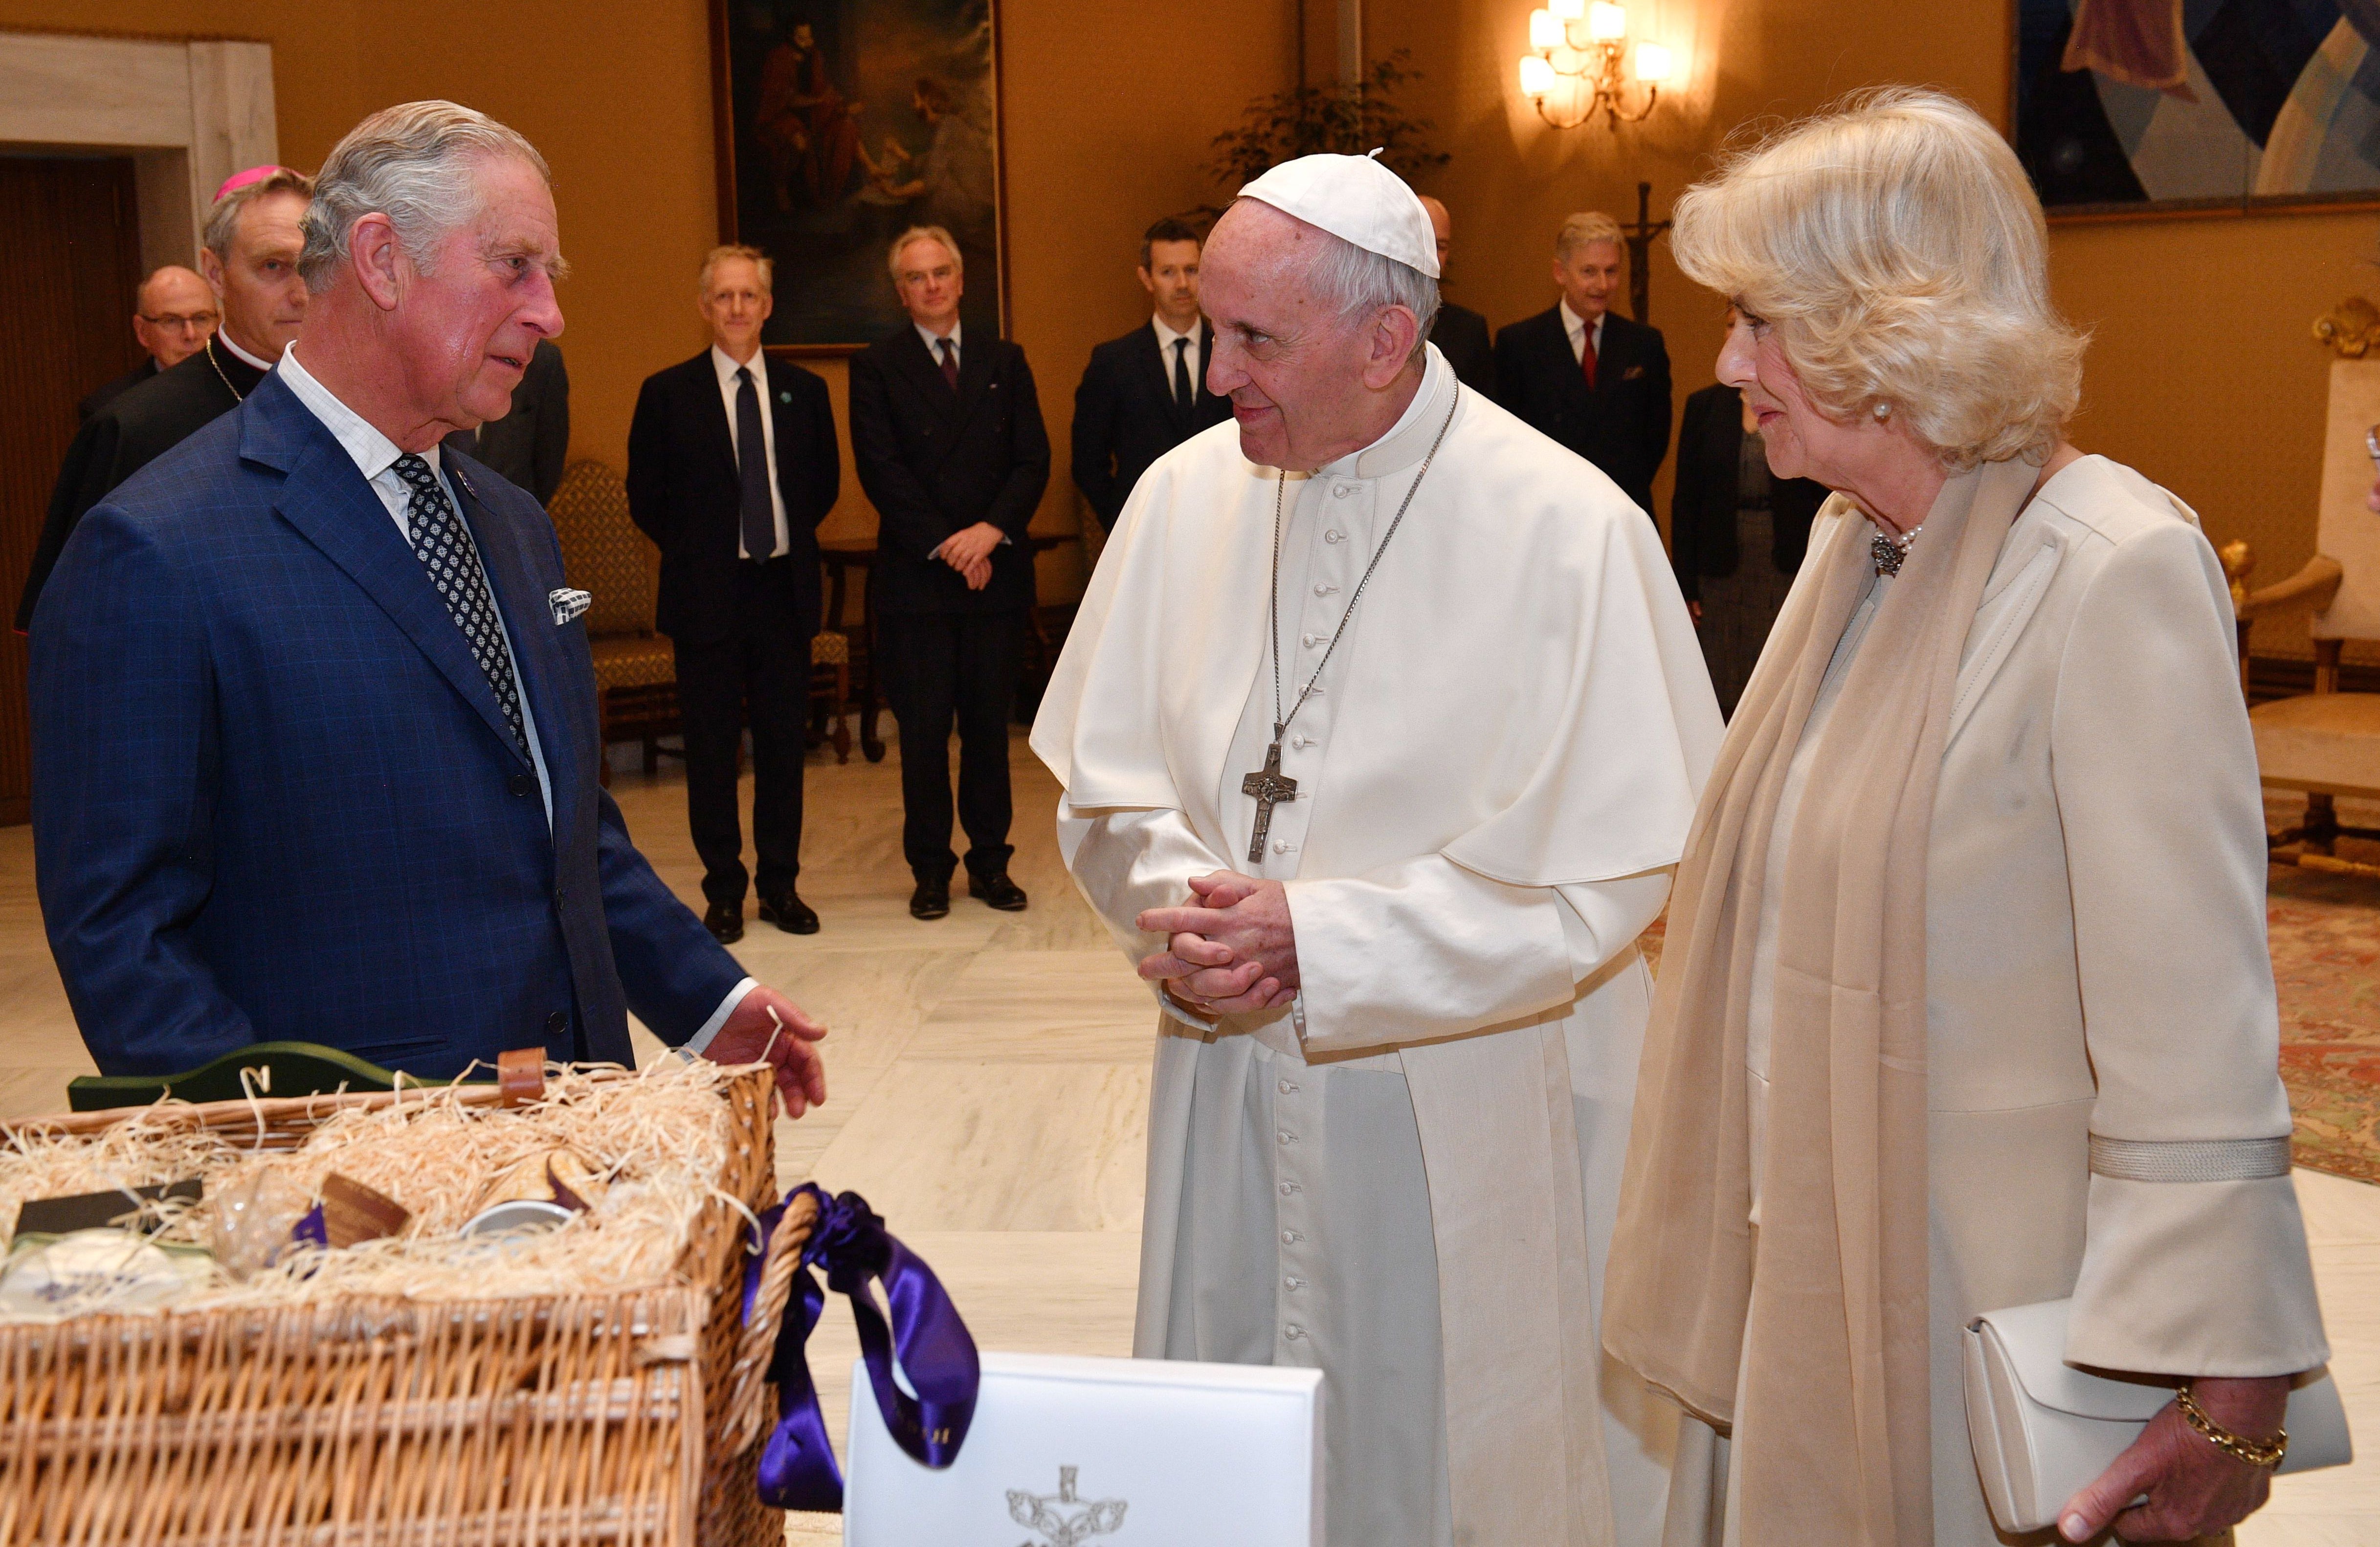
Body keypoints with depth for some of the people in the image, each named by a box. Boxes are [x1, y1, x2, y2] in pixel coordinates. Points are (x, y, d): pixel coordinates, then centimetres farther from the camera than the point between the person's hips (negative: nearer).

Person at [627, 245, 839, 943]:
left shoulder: (804, 390, 7)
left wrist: (788, 539, 7)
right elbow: (646, 497, 3)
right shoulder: (668, 393, -1)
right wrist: (694, 553, 0)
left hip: (786, 589, 3)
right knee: (712, 747, 3)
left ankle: (781, 885, 18)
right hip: (707, 594, -2)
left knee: (784, 741, 8)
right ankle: (724, 891, 13)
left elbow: (825, 484, 16)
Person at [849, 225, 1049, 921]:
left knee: (990, 725, 7)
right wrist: (946, 545, -13)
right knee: (924, 731, 2)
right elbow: (881, 471, -6)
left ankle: (991, 862, 16)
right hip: (915, 575, -2)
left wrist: (992, 530, -12)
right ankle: (931, 869, 11)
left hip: (997, 573, 2)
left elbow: (1034, 458, 4)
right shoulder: (876, 368, 3)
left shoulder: (1004, 362, 12)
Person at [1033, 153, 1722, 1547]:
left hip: (1464, 1125, -4)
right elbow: (1108, 786, 7)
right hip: (1231, 1098, 4)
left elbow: (1606, 871, -15)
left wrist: (1317, 937, -19)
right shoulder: (1187, 498, 1)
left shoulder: (1565, 529, -14)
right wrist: (1181, 910, -14)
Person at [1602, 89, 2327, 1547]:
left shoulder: (2116, 572, -20)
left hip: (1985, 1310, -7)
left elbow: (2194, 1028, -22)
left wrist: (2226, 1393, -22)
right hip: (1804, 1270, 7)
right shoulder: (1852, 544, 6)